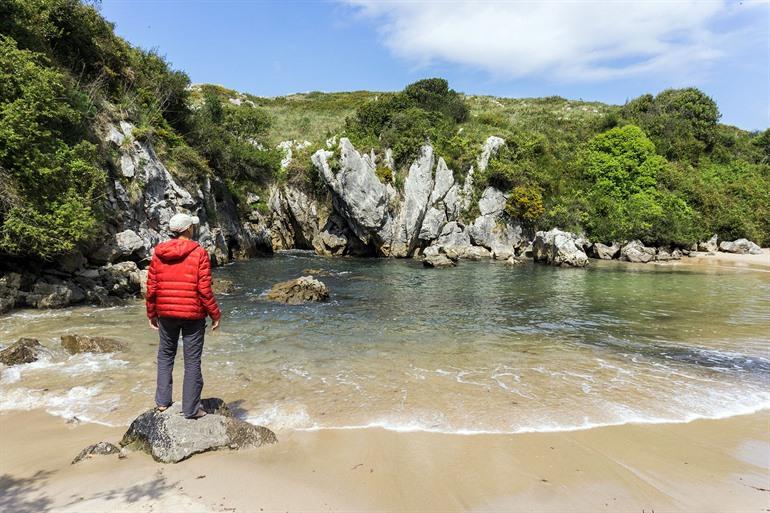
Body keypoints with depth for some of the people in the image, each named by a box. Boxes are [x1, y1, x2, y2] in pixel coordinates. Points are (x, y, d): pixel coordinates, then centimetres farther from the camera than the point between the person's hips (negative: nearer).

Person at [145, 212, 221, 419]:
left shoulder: (158, 253, 1)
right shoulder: (199, 253, -11)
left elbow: (151, 287, 3)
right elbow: (204, 289, -13)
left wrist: (151, 313, 15)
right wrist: (215, 314, -3)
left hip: (166, 314, 4)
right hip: (193, 314, -4)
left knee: (165, 356, 21)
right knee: (192, 361, 5)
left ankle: (162, 401, 23)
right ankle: (191, 408, 11)